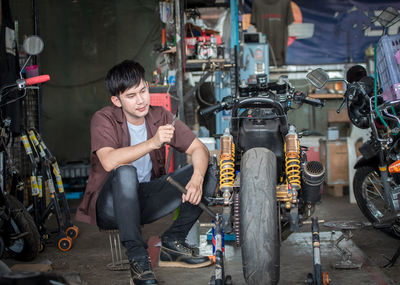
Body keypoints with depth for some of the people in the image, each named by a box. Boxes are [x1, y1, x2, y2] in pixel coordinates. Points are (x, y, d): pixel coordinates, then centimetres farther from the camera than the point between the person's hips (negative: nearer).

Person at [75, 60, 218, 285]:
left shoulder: (160, 117, 0)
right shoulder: (104, 119, -12)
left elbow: (199, 149, -6)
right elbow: (109, 161, -31)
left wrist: (197, 179, -26)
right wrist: (152, 143, -37)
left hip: (145, 203, 5)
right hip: (110, 207, -4)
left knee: (209, 170, -9)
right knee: (125, 172, -38)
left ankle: (173, 241, -3)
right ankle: (138, 259, -29)